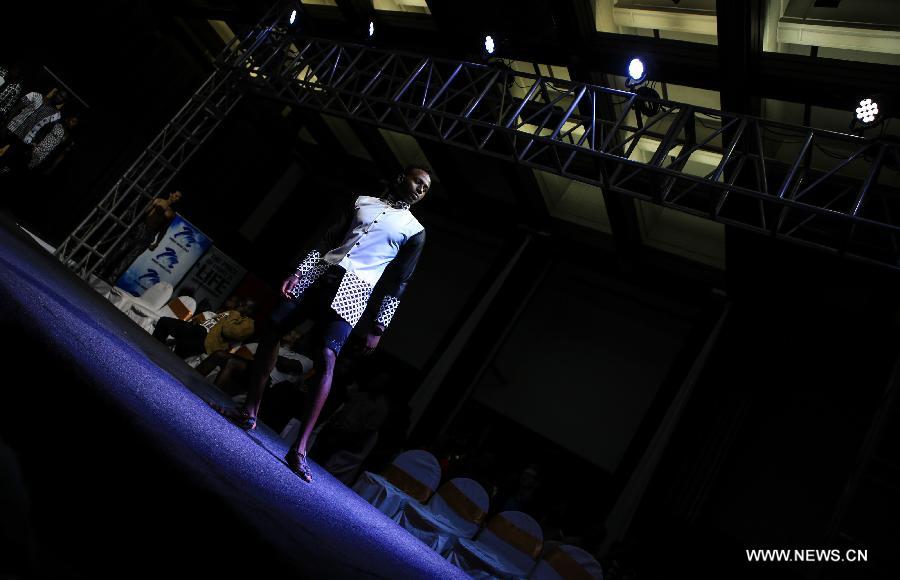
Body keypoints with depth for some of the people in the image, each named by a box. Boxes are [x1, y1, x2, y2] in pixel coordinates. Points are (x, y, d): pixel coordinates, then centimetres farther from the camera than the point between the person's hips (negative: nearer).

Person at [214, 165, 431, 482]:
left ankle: (299, 449, -18)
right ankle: (249, 412, 15)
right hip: (319, 272, 4)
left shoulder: (414, 231, 8)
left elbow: (397, 284, 5)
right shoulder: (363, 202, 17)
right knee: (272, 328, 0)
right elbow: (326, 241, 14)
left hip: (352, 290, -4)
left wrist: (378, 327, 0)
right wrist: (298, 272, 3)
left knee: (326, 359, -19)